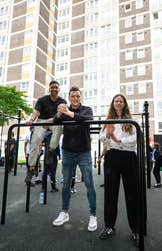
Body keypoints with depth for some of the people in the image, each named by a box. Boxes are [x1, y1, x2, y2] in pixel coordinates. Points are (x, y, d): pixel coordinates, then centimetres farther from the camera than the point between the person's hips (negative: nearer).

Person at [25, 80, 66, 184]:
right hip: (43, 120, 0)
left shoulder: (62, 102, 1)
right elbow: (36, 111, -16)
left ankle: (50, 150, -28)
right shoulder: (42, 100, -2)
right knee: (35, 140, -22)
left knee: (59, 125, -37)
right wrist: (31, 120, -38)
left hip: (55, 121, 0)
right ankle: (32, 168, -15)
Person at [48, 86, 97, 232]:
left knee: (89, 184, 1)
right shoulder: (65, 110, 8)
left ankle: (93, 215, 15)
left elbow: (88, 119, -21)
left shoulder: (87, 109, 1)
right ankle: (64, 213, 27)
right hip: (68, 152, 3)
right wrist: (59, 114, -31)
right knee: (66, 184, 11)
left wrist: (71, 114, -37)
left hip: (84, 153, -2)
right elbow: (55, 123, -8)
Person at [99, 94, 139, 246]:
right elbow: (101, 138, 6)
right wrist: (108, 134, -15)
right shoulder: (108, 120, 14)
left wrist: (119, 140, -17)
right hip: (112, 157, 2)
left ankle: (135, 230, 18)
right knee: (110, 192, 7)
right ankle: (109, 226, 22)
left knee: (132, 193, 5)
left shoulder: (130, 120, 8)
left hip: (128, 157, -1)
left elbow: (134, 139, -4)